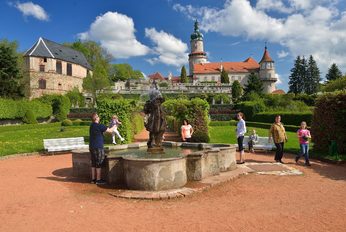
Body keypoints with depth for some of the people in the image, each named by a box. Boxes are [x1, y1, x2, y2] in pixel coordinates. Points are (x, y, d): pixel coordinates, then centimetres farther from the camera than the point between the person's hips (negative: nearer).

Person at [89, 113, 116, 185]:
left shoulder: (92, 126, 12)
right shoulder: (99, 126, -15)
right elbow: (110, 130, -11)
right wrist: (114, 126, 4)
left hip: (91, 147, 9)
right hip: (98, 147, -9)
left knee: (93, 164, 13)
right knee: (98, 164, -1)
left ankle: (93, 179, 18)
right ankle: (98, 180, 4)